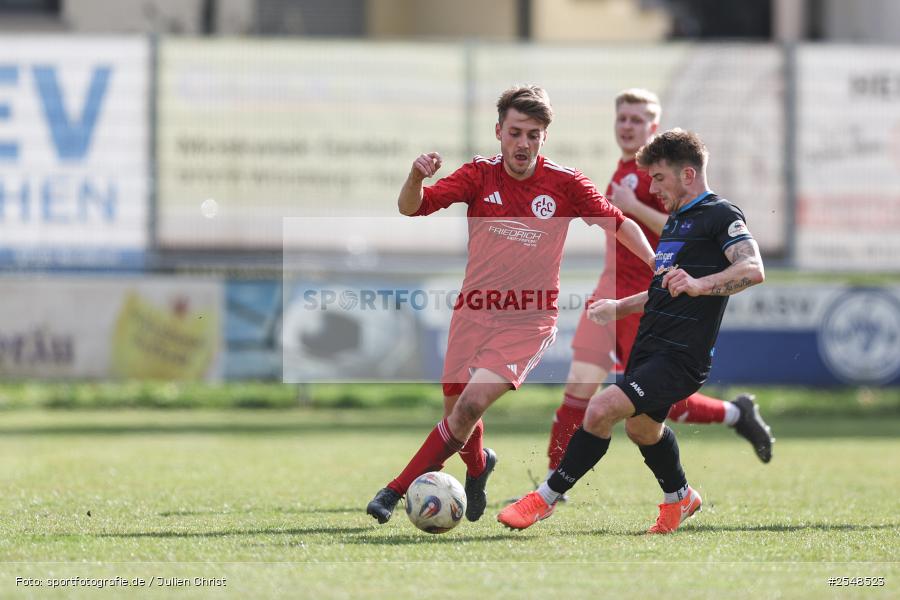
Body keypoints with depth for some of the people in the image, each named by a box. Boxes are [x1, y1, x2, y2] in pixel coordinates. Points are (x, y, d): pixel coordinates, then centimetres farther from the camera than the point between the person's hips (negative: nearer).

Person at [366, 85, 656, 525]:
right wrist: (416, 178, -31)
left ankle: (397, 489, -14)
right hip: (473, 311, 3)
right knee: (456, 410, 8)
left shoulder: (565, 184, -6)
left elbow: (618, 223, 5)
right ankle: (478, 464, 44)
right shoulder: (480, 174, -3)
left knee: (472, 404, -21)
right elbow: (412, 208, -9)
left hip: (529, 320, -3)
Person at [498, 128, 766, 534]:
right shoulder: (676, 220, 20)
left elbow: (753, 269, -26)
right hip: (649, 347, 10)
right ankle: (680, 499, 50)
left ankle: (546, 499, -11)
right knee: (641, 427, 25)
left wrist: (698, 284, -40)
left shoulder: (720, 216, -10)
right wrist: (619, 307, 25)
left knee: (601, 409, -20)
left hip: (680, 356, -10)